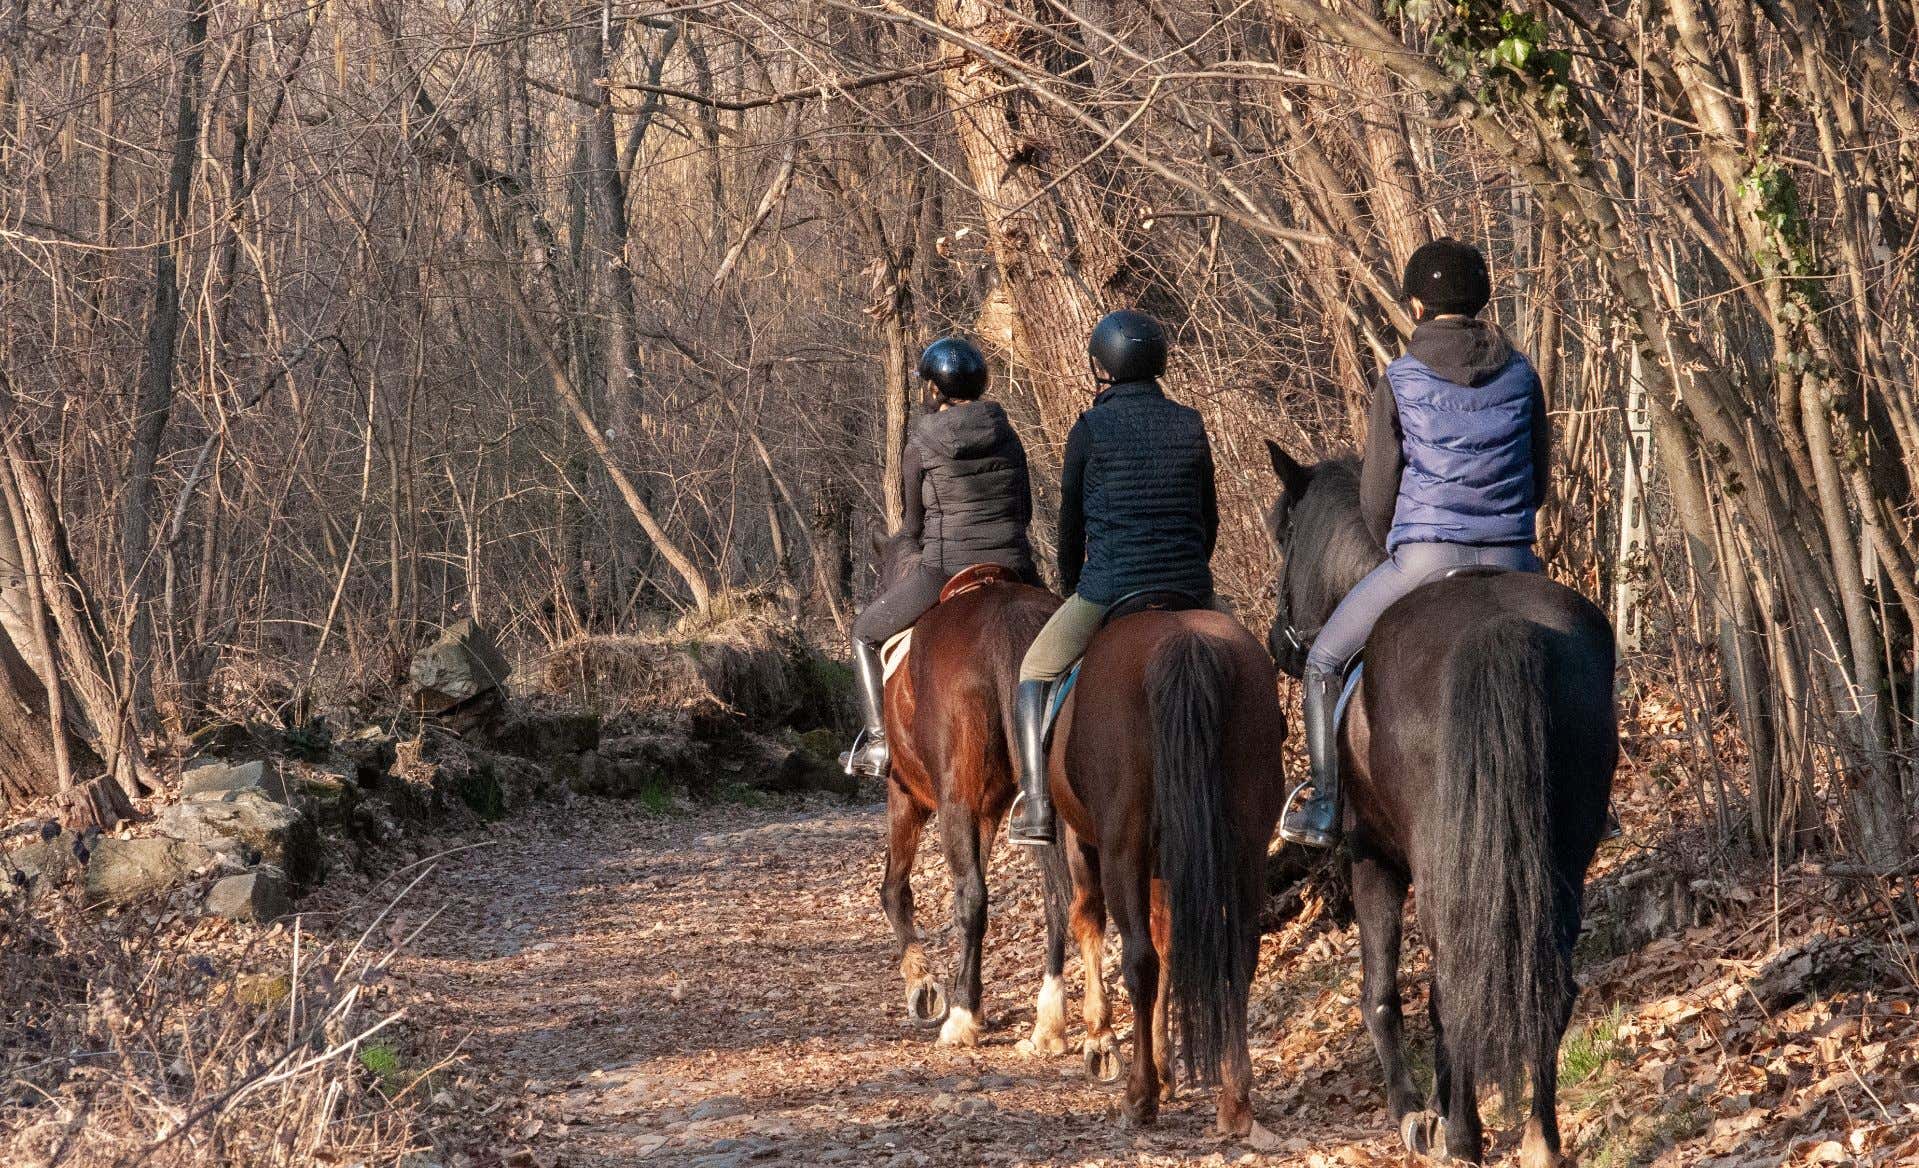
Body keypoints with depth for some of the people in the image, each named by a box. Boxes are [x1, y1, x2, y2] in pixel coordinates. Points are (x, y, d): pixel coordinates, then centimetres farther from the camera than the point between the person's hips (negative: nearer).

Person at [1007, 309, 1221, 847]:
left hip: (1108, 587, -3)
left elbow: (1071, 522, 8)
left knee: (1034, 673, 18)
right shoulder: (1191, 425, 8)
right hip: (1189, 589, 3)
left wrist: (1072, 589, 25)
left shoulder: (1090, 429, -2)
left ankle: (1036, 809, 5)